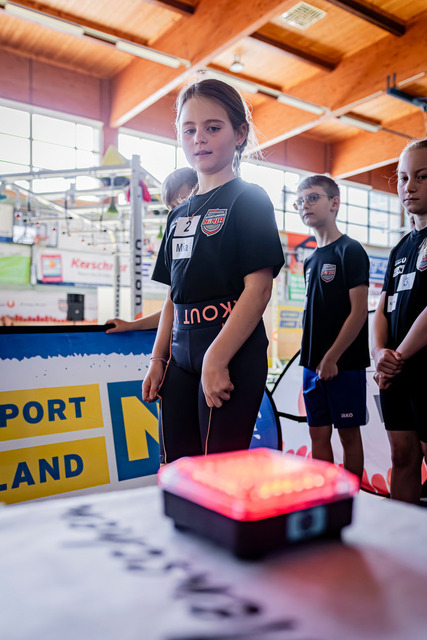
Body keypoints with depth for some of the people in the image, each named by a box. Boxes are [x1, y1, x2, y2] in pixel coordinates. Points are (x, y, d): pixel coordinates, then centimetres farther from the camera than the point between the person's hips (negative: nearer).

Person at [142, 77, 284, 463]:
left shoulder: (249, 199, -2)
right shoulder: (179, 214, 18)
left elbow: (259, 287, -12)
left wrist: (216, 358, -18)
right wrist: (158, 359, 12)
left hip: (232, 355, -6)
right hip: (182, 356, 7)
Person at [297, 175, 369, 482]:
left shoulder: (350, 250, -7)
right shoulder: (311, 259, 14)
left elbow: (359, 311, -14)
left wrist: (332, 358, -16)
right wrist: (310, 359, 10)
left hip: (344, 364, -7)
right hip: (314, 365, 7)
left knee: (349, 434, 4)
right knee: (319, 433, 11)